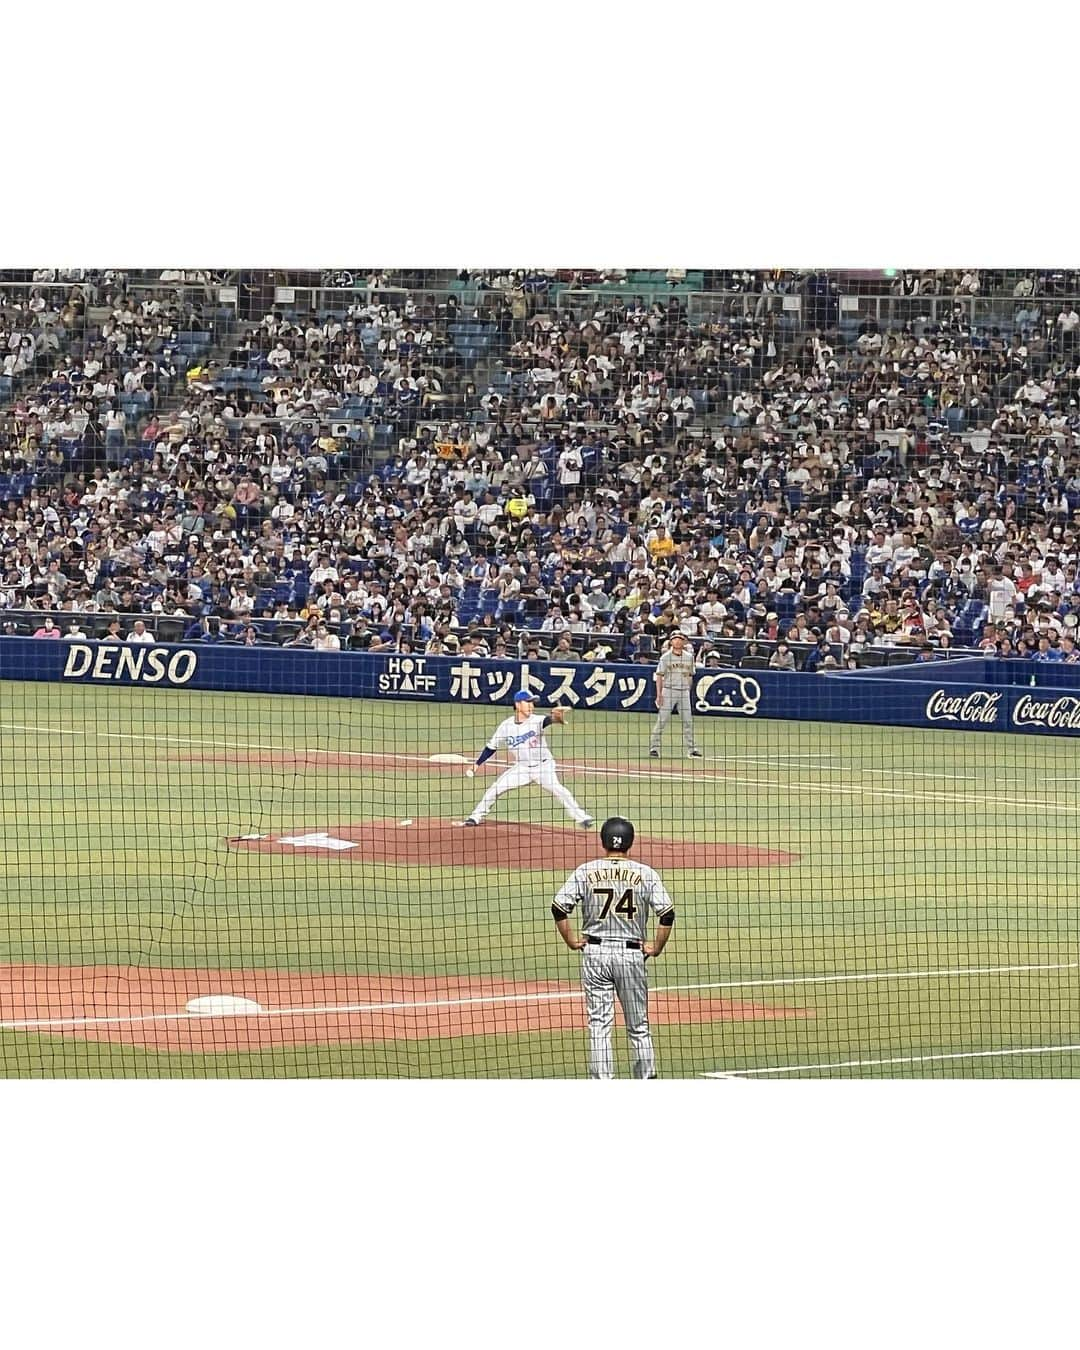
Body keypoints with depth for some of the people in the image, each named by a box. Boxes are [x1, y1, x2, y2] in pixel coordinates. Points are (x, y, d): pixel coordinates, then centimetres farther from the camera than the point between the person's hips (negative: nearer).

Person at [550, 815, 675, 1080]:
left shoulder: (585, 872, -1)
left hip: (595, 953, 0)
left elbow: (559, 908, -8)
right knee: (639, 1026, 10)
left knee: (599, 1025, 2)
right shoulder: (645, 874, -3)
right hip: (632, 954, 0)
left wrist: (571, 941, 3)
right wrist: (656, 947, 0)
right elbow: (667, 913, -10)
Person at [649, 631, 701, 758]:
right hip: (668, 690, -4)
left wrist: (689, 692, 12)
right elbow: (659, 676, -4)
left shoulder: (689, 657, 8)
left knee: (688, 721, 5)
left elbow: (690, 676, 15)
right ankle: (654, 747, -2)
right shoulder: (666, 657, -3)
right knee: (662, 720, -6)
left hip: (684, 691, 4)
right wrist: (659, 695, -12)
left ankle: (691, 749, 11)